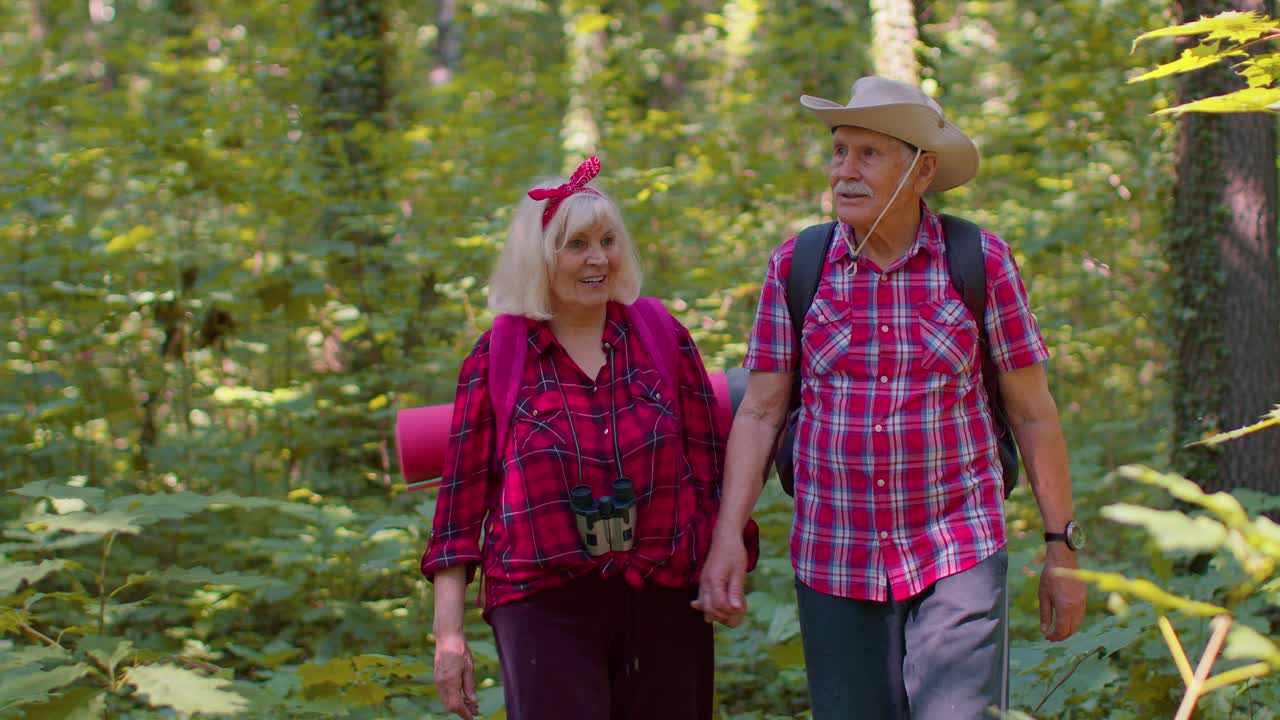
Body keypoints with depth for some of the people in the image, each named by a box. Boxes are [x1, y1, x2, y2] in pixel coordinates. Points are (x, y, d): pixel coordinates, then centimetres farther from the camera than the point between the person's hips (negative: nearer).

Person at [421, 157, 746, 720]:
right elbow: (462, 495, 2)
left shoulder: (664, 338, 6)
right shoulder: (495, 358, 1)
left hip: (665, 601, 2)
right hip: (545, 605, -2)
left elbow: (710, 463, 9)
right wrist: (449, 633, 0)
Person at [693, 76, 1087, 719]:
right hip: (835, 562, 2)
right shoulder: (795, 267, 1)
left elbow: (1032, 411, 2)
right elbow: (759, 412, 3)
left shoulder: (982, 262, -3)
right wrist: (726, 537, -8)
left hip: (957, 555, -2)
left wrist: (1063, 548, 2)